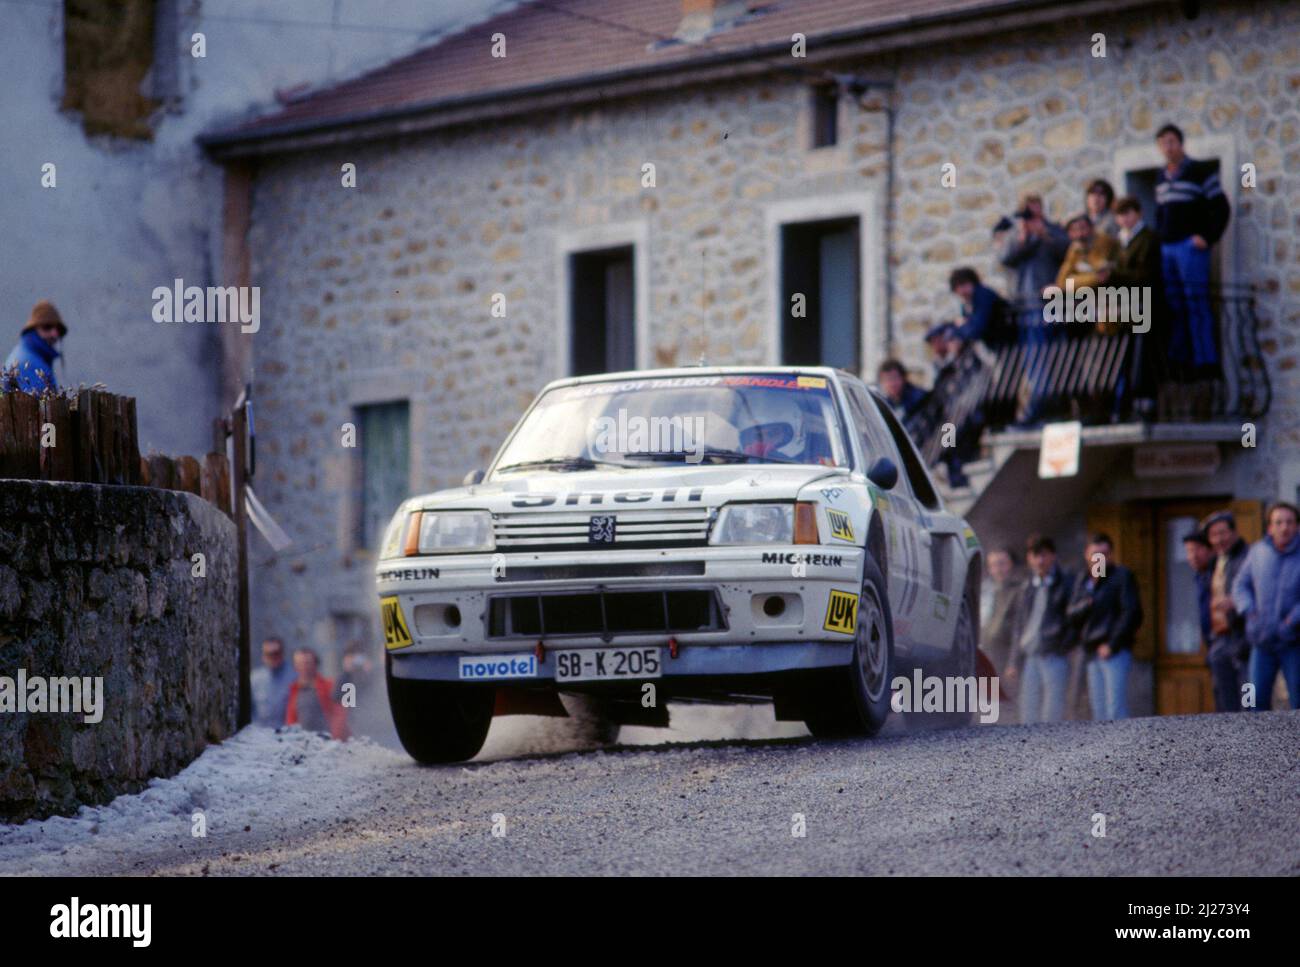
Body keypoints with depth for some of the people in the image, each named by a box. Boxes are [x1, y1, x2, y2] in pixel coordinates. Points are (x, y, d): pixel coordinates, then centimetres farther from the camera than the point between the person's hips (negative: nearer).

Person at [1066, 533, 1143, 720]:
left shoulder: (1122, 576, -3)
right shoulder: (1083, 579, 16)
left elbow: (1132, 613, -10)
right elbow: (1072, 614, 13)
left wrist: (1112, 644, -15)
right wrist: (1084, 606, -10)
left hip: (1115, 652, -7)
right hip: (1092, 652, 7)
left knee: (1115, 711, -14)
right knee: (1097, 707, 7)